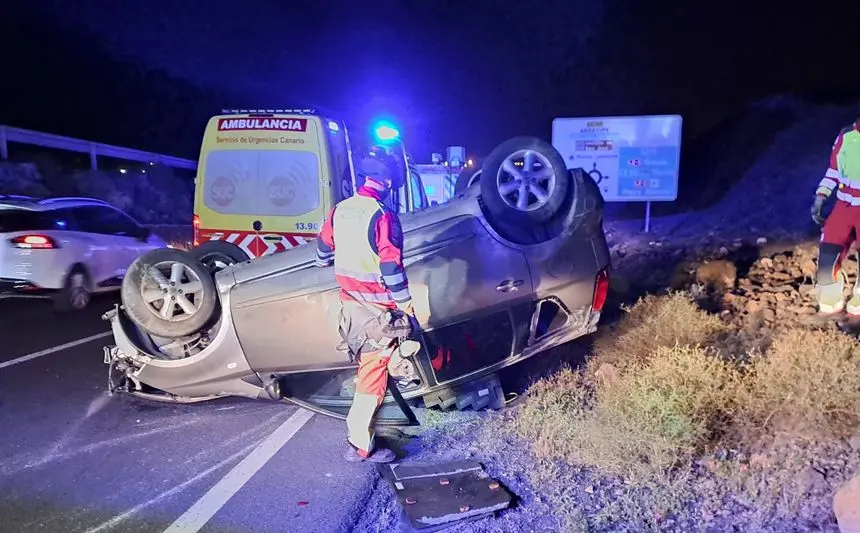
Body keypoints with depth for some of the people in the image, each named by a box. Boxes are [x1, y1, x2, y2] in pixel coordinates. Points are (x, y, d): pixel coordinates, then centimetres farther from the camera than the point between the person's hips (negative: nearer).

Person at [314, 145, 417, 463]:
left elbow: (324, 248, 19)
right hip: (377, 308, -8)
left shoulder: (340, 210, 3)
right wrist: (405, 302, -9)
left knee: (367, 362, 28)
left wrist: (324, 262, 42)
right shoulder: (383, 215, -20)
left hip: (349, 302, 8)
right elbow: (392, 266, -22)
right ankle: (360, 446, 9)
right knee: (374, 375, 1)